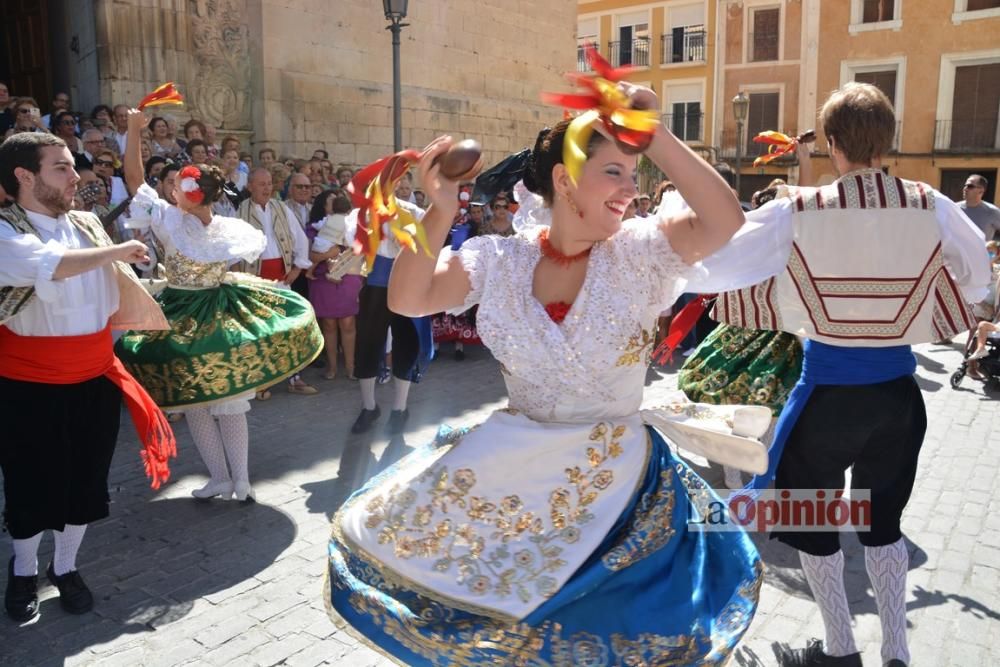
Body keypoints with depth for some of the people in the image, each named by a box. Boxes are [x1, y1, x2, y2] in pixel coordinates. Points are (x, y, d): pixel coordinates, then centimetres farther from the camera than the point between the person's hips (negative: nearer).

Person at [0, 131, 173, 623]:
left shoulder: (88, 226, 5)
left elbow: (119, 291, 18)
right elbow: (50, 266, -33)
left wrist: (162, 318, 20)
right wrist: (118, 250, -23)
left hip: (95, 381, 5)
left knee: (85, 484, 14)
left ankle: (65, 568, 37)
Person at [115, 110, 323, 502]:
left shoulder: (169, 221, -16)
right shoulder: (233, 229, -9)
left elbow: (134, 178, -8)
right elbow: (258, 243, 12)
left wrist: (134, 129, -2)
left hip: (182, 321, -3)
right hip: (224, 315, 3)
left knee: (195, 404, 10)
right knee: (231, 403, 9)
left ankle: (221, 479, 12)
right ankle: (241, 481, 10)